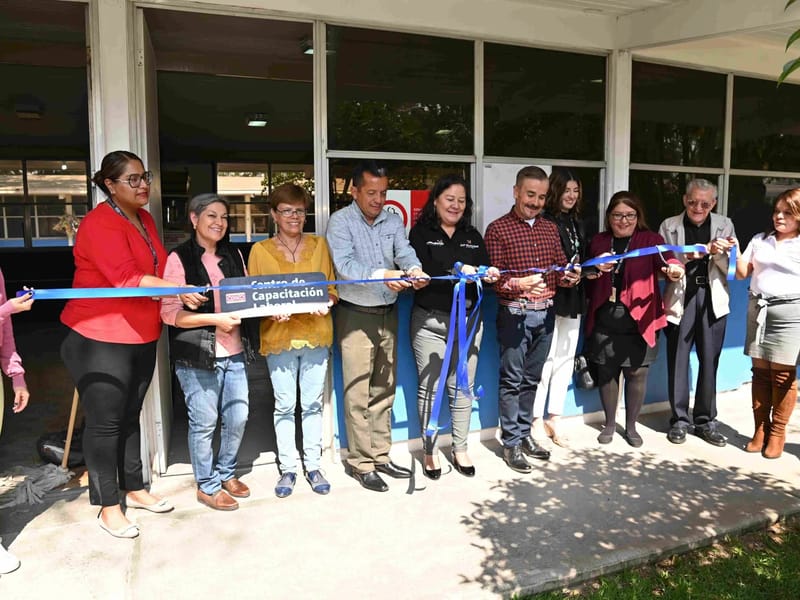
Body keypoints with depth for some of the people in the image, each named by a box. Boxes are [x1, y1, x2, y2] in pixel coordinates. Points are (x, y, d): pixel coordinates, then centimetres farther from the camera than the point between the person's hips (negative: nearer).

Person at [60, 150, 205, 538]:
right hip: (100, 339, -8)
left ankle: (135, 489, 31)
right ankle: (108, 507, 17)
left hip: (141, 336, 8)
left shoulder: (144, 219, 11)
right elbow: (126, 278, -29)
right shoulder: (100, 224, -16)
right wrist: (176, 289, -39)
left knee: (130, 416, 18)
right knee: (105, 422, 3)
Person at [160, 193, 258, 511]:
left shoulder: (233, 256, 12)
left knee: (238, 417, 11)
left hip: (234, 352, 6)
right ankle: (207, 486, 24)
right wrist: (215, 319, -19)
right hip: (196, 356, -6)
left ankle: (226, 473, 34)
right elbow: (170, 312, -12)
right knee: (204, 422, 4)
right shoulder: (179, 258, -7)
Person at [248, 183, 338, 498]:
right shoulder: (260, 250, 4)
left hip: (316, 333, 1)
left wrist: (326, 303, -11)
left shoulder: (319, 244, 8)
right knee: (284, 405, 5)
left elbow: (332, 286, 10)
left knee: (312, 403, 8)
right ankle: (288, 468, 19)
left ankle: (313, 465, 21)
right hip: (278, 335, -1)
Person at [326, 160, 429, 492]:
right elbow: (345, 264, -23)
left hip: (388, 313, 6)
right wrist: (382, 275, -39)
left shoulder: (393, 220, 8)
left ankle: (380, 456, 27)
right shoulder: (341, 221, -8)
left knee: (383, 391, 14)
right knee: (358, 395, -1)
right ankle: (362, 464, 12)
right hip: (356, 315, -5)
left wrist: (414, 270, -30)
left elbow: (404, 252, -7)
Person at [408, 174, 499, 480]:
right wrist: (457, 271, -29)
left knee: (462, 387, 9)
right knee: (429, 387, 4)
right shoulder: (421, 233, 1)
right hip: (430, 321, -3)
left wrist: (489, 274, -18)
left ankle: (460, 449, 24)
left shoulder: (473, 236, 14)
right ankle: (429, 451, 19)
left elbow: (485, 270, 6)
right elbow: (422, 271, -15)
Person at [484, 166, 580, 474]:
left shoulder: (550, 228, 11)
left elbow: (560, 268, 11)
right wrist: (520, 284, -28)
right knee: (512, 380, 3)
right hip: (515, 314, -5)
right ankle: (511, 443, 14)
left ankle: (525, 434, 28)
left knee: (531, 379, 15)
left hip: (545, 313, 6)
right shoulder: (498, 229, -6)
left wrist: (570, 277, -11)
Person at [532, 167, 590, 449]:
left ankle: (554, 417, 21)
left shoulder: (577, 223, 18)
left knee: (565, 359, 10)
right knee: (545, 359, -5)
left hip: (572, 300, 8)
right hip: (549, 299, -8)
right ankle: (537, 419, 8)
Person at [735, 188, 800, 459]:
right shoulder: (760, 240, 12)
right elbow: (742, 273, 11)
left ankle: (777, 433, 10)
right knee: (760, 371, 6)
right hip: (758, 309, 4)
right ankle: (760, 429, 15)